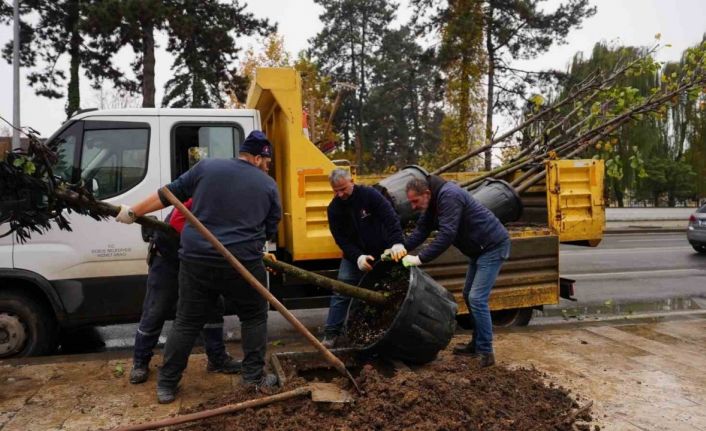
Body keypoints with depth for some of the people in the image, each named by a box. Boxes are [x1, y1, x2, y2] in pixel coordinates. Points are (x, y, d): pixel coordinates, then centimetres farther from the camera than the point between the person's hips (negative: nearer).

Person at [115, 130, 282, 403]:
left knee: (187, 323, 15)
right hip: (242, 263, -2)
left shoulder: (206, 167, 6)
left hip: (196, 260, 2)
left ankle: (166, 385, 24)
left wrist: (133, 212, 20)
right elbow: (270, 229, 11)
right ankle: (255, 377, 23)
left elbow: (168, 194, 9)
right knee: (254, 318, 19)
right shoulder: (268, 185, 5)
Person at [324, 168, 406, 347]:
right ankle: (331, 333, 4)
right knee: (341, 292, -4)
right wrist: (358, 257, -21)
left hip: (380, 254, -1)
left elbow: (391, 218, -23)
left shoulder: (369, 194, -16)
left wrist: (397, 243, -37)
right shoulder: (334, 209, -7)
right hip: (353, 256, 2)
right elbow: (341, 239, -8)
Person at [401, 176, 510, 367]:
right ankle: (477, 344, 27)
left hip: (493, 246, -10)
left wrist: (420, 258, -33)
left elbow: (446, 235, -33)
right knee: (469, 295, 15)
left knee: (477, 298, -13)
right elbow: (421, 230, 2)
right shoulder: (434, 201, 5)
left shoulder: (448, 196, -26)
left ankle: (485, 353, -3)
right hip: (479, 248, 10)